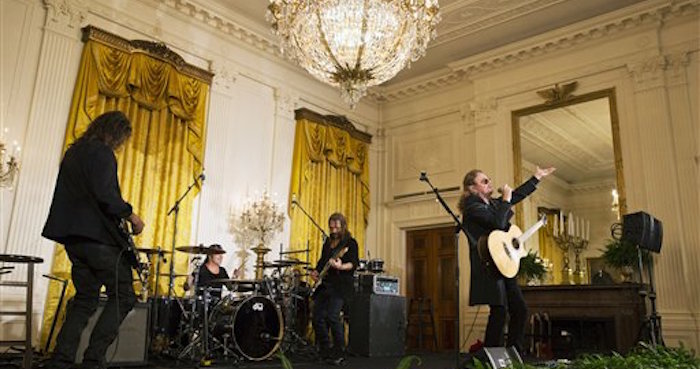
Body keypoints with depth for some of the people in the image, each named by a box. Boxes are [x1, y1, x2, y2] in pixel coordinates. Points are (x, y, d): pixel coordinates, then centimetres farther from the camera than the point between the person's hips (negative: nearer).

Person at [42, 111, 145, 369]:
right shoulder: (102, 152, -10)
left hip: (72, 236, 9)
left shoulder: (73, 151, 20)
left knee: (85, 298, 14)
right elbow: (105, 195, -22)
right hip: (98, 236, -9)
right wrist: (131, 215, -9)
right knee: (123, 296, 0)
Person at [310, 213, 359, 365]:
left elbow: (354, 263, -13)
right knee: (317, 317, 5)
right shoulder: (328, 242, 18)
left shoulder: (350, 242, -3)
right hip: (324, 284, 8)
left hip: (341, 285, -8)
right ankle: (326, 352, 19)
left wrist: (341, 267, -30)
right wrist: (316, 271, 10)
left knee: (332, 316, -18)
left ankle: (339, 354, -6)